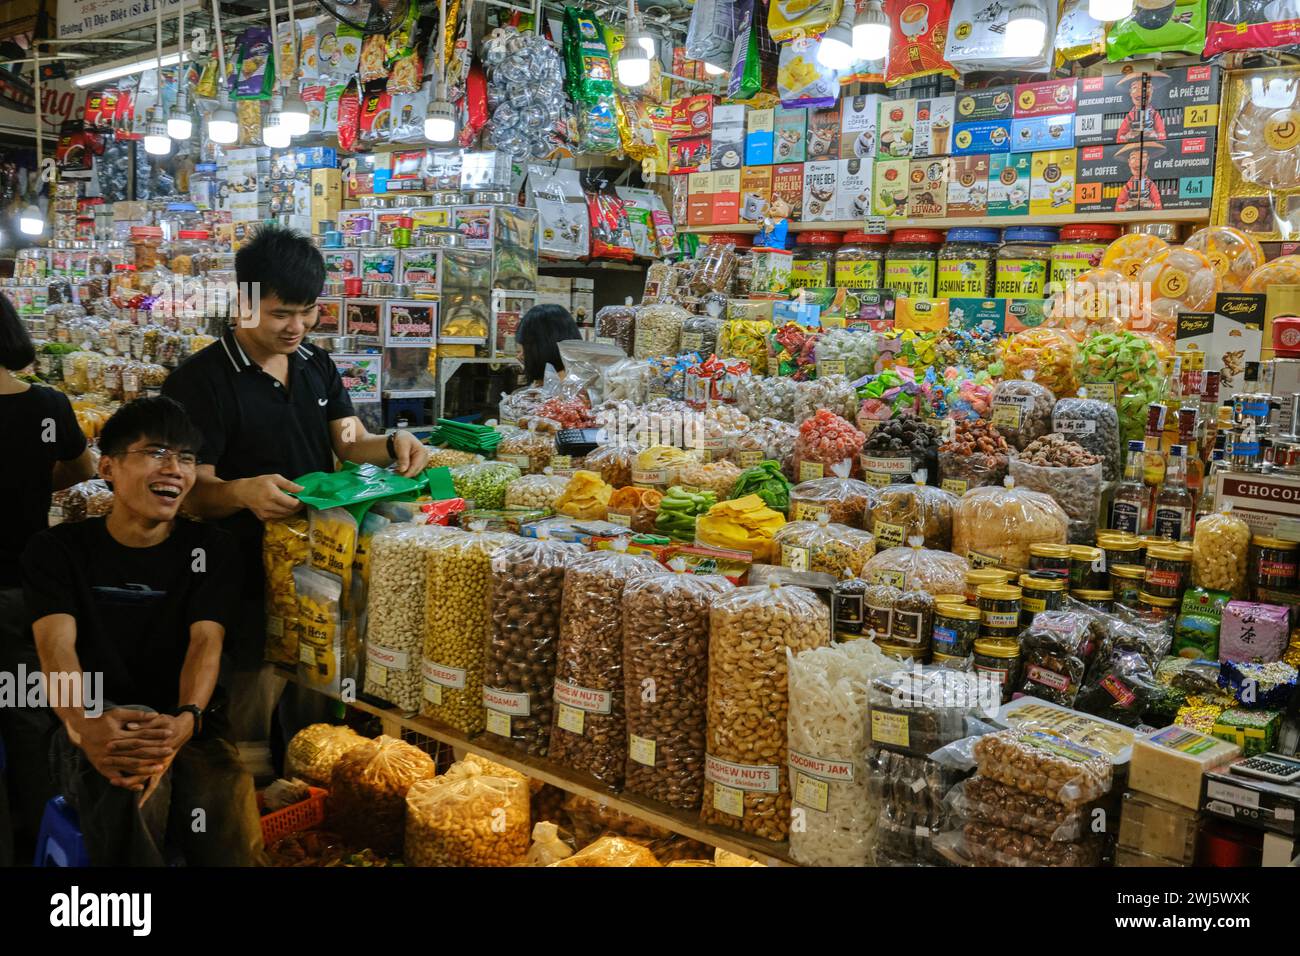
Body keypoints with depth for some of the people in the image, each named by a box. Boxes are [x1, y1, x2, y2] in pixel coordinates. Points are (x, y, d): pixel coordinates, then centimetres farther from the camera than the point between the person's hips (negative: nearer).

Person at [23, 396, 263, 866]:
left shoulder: (211, 548, 6)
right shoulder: (57, 550, 3)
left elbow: (206, 642, -8)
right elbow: (56, 645, -13)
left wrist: (185, 722, -32)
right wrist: (86, 726, -36)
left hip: (189, 731, 1)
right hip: (96, 730, -1)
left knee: (227, 806, -33)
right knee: (131, 794, -36)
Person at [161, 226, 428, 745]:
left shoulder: (317, 364, 8)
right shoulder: (199, 380, -12)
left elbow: (350, 443, 8)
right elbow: (195, 491, -13)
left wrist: (392, 443, -14)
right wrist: (242, 492, -35)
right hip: (252, 580, -6)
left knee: (323, 711, 17)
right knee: (256, 721, 4)